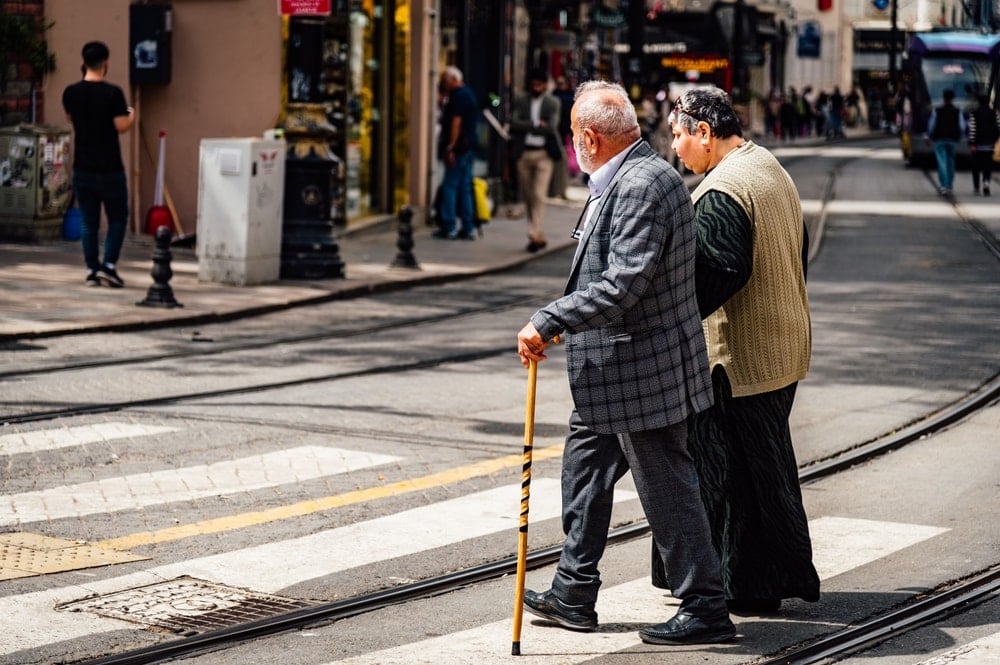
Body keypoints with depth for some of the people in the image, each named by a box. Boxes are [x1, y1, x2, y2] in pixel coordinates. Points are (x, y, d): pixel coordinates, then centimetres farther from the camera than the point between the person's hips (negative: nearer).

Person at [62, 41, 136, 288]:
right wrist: (131, 115, 6)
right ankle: (108, 265, -2)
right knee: (117, 218, 9)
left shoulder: (70, 93, 2)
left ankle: (92, 270, 8)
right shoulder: (112, 93, -13)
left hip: (82, 168, 4)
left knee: (88, 221, 10)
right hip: (109, 168, -4)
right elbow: (121, 127, -14)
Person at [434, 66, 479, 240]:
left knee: (449, 186, -7)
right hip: (470, 146, 10)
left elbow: (456, 122, -19)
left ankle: (449, 227, -8)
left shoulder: (458, 95, -12)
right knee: (464, 187, 10)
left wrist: (450, 147, -21)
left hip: (459, 147, -10)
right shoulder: (468, 93, 19)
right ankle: (468, 228, 10)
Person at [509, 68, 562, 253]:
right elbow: (514, 124, -6)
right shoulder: (520, 102, 9)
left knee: (539, 195, -13)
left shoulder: (552, 103, 3)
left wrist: (528, 127, -5)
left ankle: (536, 235, -15)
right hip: (524, 153, 3)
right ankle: (538, 236, 17)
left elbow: (551, 128, -10)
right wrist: (536, 125, -12)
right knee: (528, 196, 7)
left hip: (543, 154, -3)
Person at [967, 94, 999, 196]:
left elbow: (972, 129, -11)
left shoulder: (973, 114, -5)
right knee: (987, 167, 3)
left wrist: (971, 144, -12)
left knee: (976, 167, 11)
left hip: (978, 145, -1)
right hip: (990, 145, 1)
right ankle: (986, 183, -21)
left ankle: (976, 188, 17)